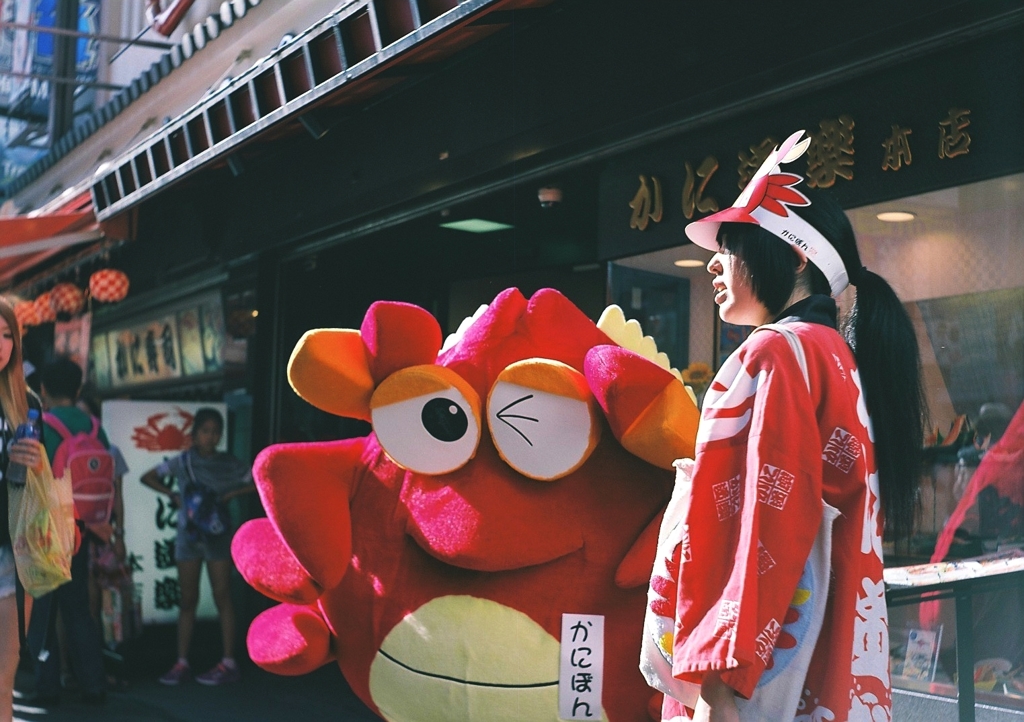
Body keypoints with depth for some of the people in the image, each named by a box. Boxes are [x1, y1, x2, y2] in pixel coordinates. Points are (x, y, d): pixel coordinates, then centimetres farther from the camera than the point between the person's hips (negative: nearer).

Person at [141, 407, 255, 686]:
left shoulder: (229, 464, 0)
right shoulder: (182, 462, 2)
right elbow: (148, 477, 8)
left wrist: (231, 494, -12)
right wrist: (172, 494, -6)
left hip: (217, 534, -2)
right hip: (188, 533, 2)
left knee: (222, 597, -2)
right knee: (188, 600, 6)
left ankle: (229, 663, 1)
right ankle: (182, 663, 10)